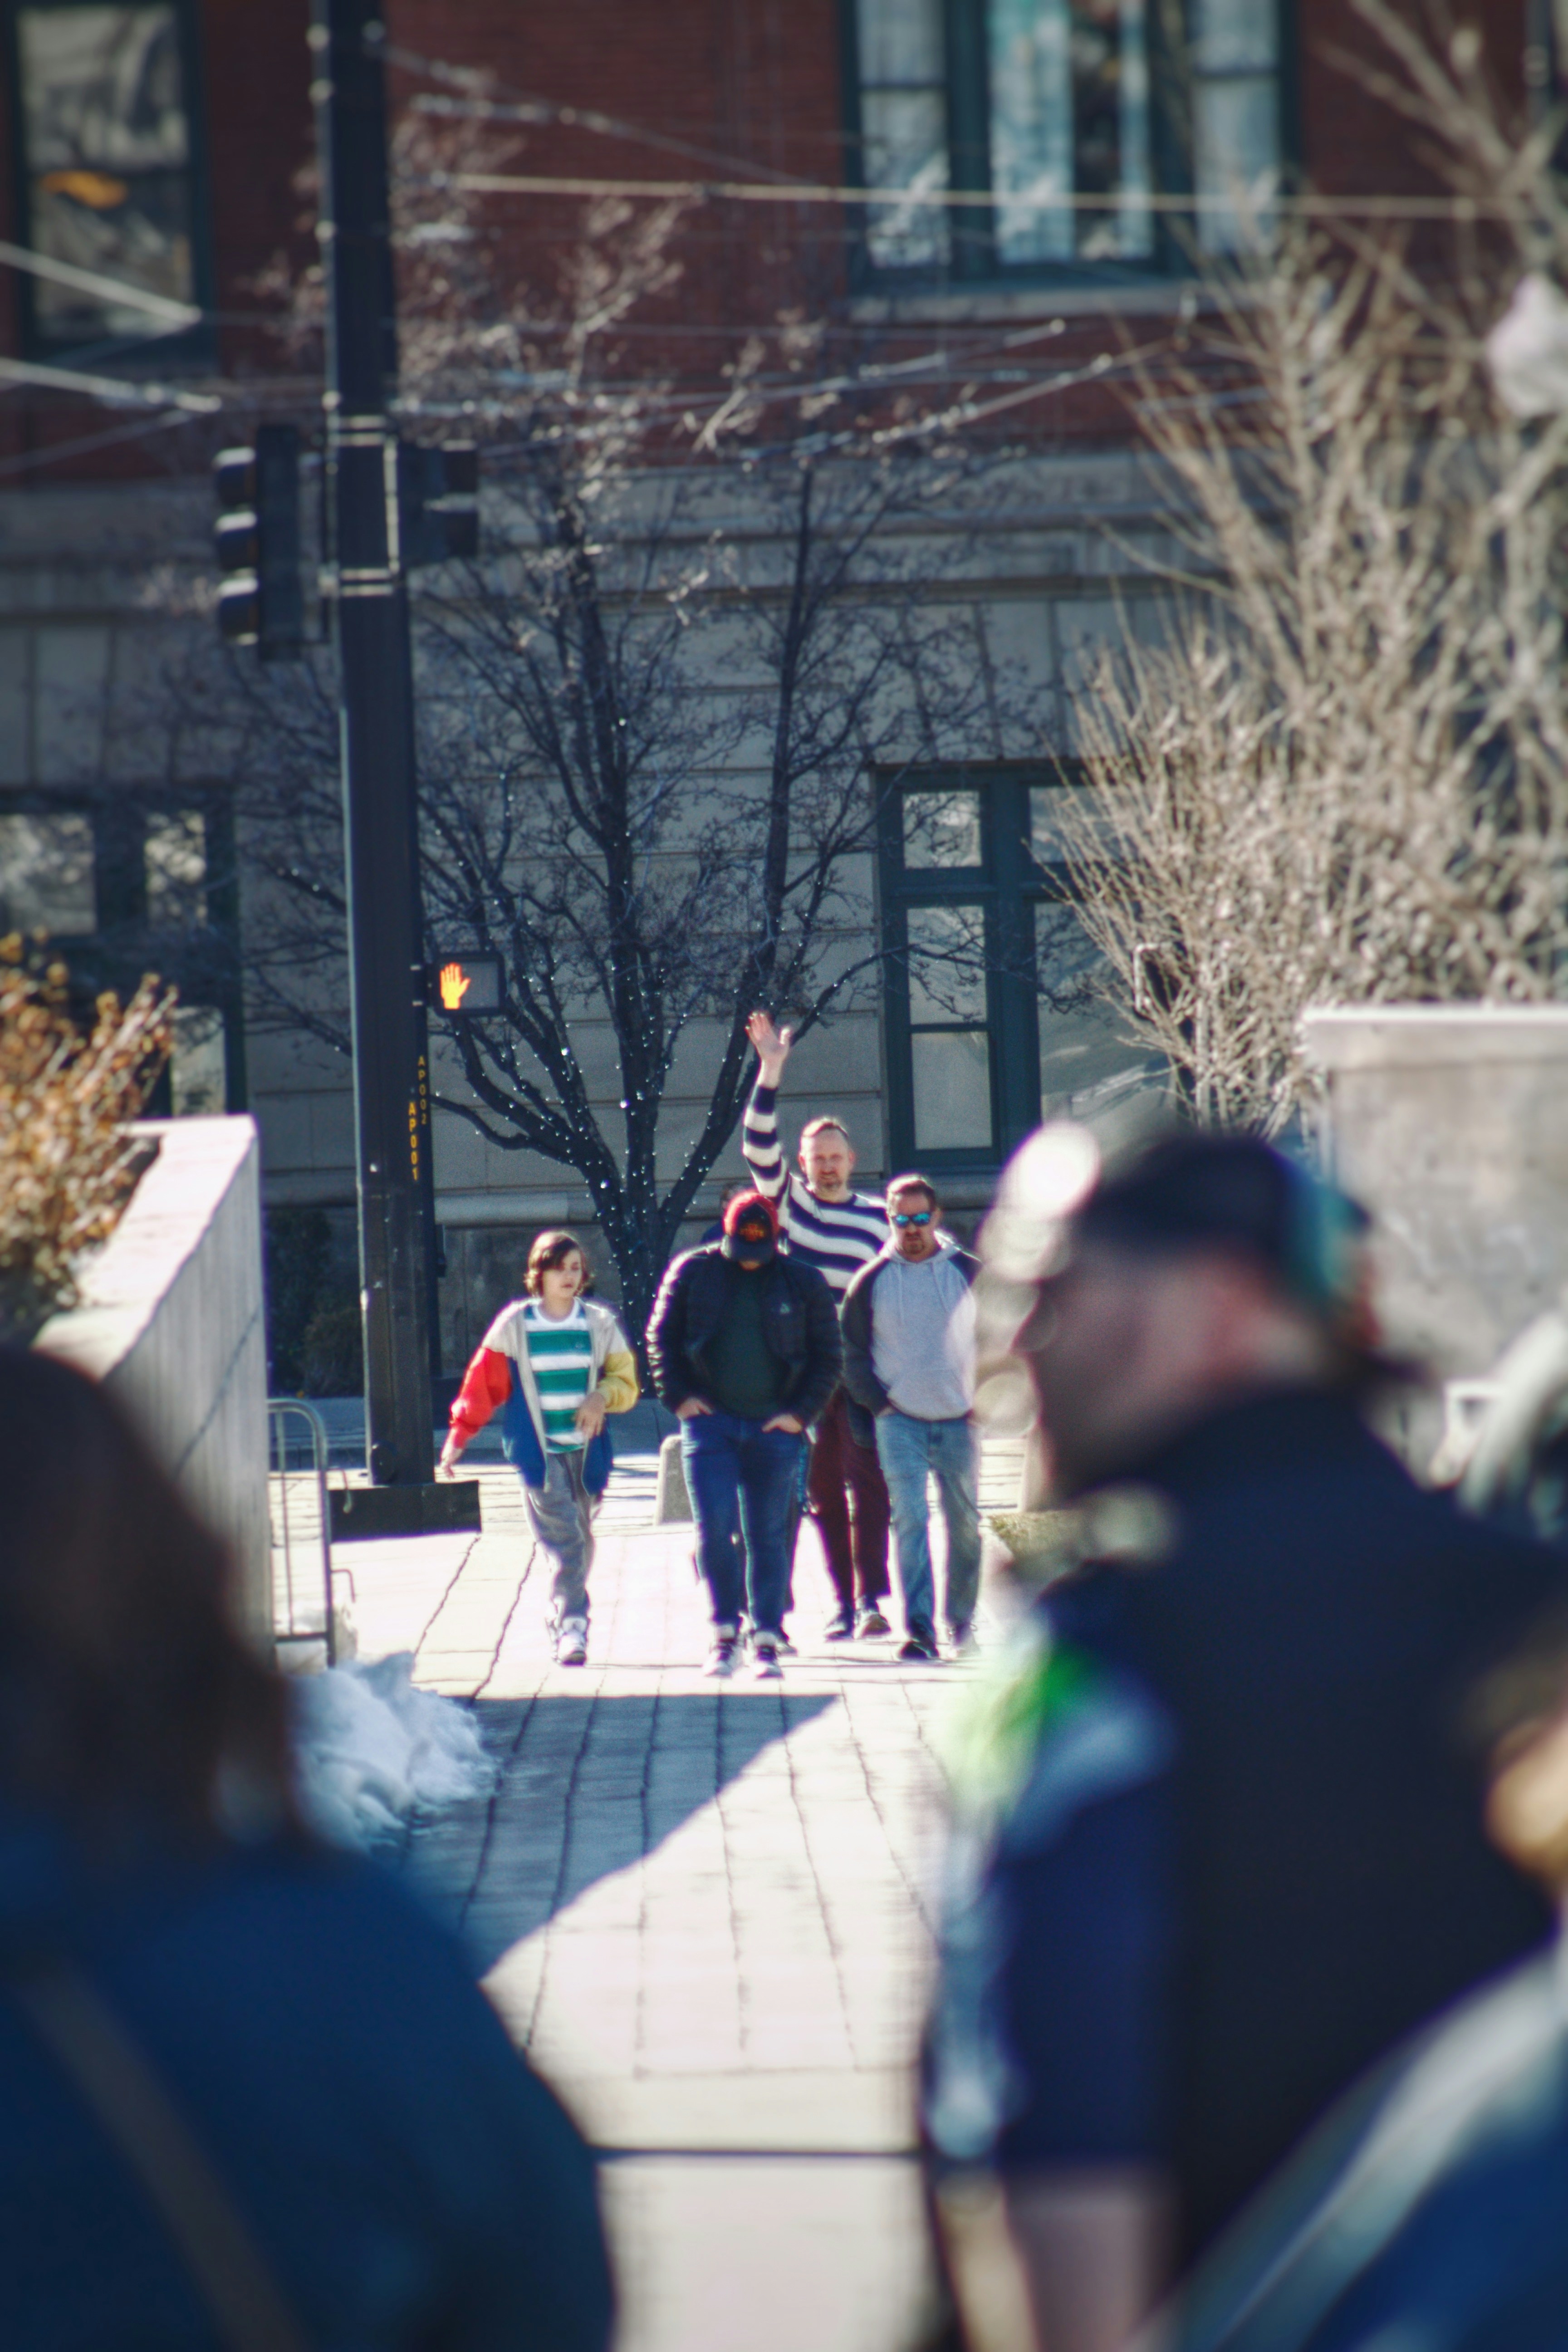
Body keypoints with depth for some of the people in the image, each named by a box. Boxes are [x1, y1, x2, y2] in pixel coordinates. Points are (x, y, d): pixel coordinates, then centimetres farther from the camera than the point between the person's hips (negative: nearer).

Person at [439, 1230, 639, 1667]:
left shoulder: (599, 1324, 7)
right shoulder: (514, 1325, 1)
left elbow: (626, 1382, 12)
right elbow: (483, 1384, 3)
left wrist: (602, 1396, -10)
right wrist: (458, 1435, -1)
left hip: (585, 1450, 3)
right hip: (538, 1451, -3)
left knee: (581, 1544, 8)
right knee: (564, 1541, -16)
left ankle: (564, 1625, 22)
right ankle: (571, 1628, -20)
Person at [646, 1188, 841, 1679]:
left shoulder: (803, 1283, 4)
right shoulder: (694, 1272, 4)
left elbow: (827, 1357, 9)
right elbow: (661, 1337, 11)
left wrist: (801, 1413, -1)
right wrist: (679, 1395, 0)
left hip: (773, 1427, 0)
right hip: (710, 1422, 0)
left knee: (768, 1536, 3)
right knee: (714, 1527, -11)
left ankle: (766, 1640, 8)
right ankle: (725, 1632, 0)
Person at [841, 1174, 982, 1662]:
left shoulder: (969, 1273, 3)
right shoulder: (871, 1282, 2)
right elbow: (852, 1352, 8)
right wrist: (878, 1403, -4)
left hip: (960, 1420, 2)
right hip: (900, 1421, -2)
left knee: (966, 1525, 10)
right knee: (909, 1520, -14)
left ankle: (961, 1620, 26)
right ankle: (919, 1630, -20)